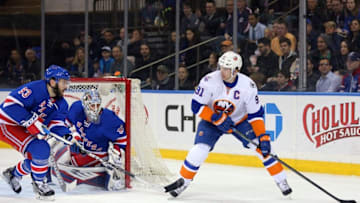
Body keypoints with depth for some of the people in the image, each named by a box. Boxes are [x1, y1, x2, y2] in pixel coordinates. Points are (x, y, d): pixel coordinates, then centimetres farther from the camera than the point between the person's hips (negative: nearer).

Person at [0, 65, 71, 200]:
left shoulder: (60, 103, 1)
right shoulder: (34, 89, -26)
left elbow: (56, 125, -3)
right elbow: (11, 104, -33)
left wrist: (67, 134, -25)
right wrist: (32, 123, -36)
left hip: (24, 129, 10)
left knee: (35, 160, 12)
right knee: (41, 149, -23)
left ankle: (13, 174, 40)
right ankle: (38, 184, -3)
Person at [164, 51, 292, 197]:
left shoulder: (248, 85, -24)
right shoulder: (210, 80, -27)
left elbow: (255, 114, -18)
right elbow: (196, 105, -21)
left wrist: (263, 137, -26)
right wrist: (217, 118, -31)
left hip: (239, 120, 1)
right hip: (212, 120, -1)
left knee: (261, 146, -13)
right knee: (199, 150, -18)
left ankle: (281, 181, 2)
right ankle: (183, 181, 4)